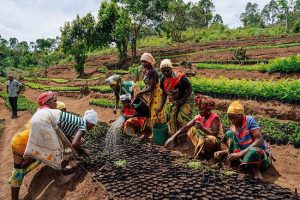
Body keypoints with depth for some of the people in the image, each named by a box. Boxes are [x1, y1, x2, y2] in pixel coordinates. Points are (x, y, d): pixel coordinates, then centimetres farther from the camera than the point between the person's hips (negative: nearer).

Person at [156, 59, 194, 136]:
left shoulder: (180, 77, -28)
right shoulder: (163, 80, -8)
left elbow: (190, 89, -17)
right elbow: (164, 94, 2)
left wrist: (182, 100, -21)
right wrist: (161, 107, -5)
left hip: (186, 99, -6)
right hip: (175, 101, 6)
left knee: (183, 119, -14)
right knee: (172, 119, 7)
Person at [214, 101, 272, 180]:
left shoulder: (249, 120, -15)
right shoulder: (234, 128, 2)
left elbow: (260, 140, -25)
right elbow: (234, 147, 11)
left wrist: (240, 154, -31)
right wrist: (222, 152, -9)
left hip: (261, 155, -5)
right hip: (246, 154, 6)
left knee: (252, 151, -43)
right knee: (229, 133, -7)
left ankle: (256, 171, -10)